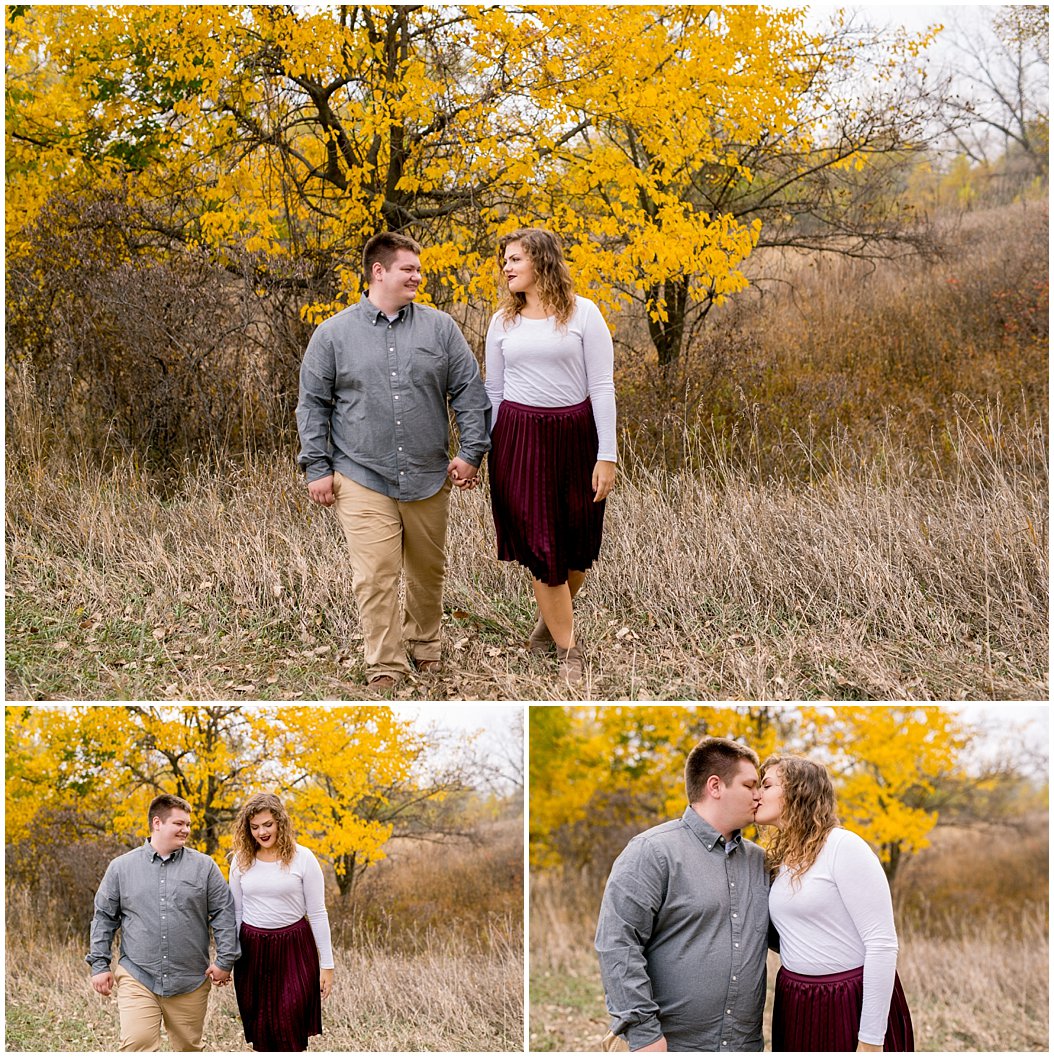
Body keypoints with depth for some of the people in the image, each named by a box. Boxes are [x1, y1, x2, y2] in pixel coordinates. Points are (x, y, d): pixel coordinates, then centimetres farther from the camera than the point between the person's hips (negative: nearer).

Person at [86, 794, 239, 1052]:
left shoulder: (204, 867, 4)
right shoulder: (122, 867, 5)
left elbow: (224, 914, 4)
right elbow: (104, 917, 9)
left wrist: (225, 960, -2)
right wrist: (99, 965, 4)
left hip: (190, 982, 1)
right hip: (137, 977, -1)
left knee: (189, 1047, 9)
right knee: (137, 1044, -16)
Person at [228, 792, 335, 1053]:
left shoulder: (302, 858, -7)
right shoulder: (241, 860, 2)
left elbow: (317, 914, -4)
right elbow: (236, 912, 11)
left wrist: (327, 964, -4)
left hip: (293, 948, -3)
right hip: (253, 950, 3)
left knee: (289, 1033, -8)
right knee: (262, 1031, 6)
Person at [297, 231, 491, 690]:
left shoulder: (439, 327, 4)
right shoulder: (333, 334, 1)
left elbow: (469, 392, 7)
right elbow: (313, 404, 5)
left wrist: (471, 451, -1)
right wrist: (317, 468, 0)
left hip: (428, 478, 2)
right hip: (363, 479, -2)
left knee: (427, 569, 14)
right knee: (375, 576, -8)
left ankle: (425, 644, 36)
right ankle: (385, 666, 2)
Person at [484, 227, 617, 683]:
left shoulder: (583, 313, -4)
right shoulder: (502, 322, 6)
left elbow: (602, 387, -5)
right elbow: (493, 392, 12)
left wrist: (607, 455, -10)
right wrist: (487, 455, 9)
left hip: (575, 435, -1)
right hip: (520, 437, 1)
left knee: (577, 543, 6)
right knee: (540, 545, -4)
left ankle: (555, 616, 35)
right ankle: (568, 651, 5)